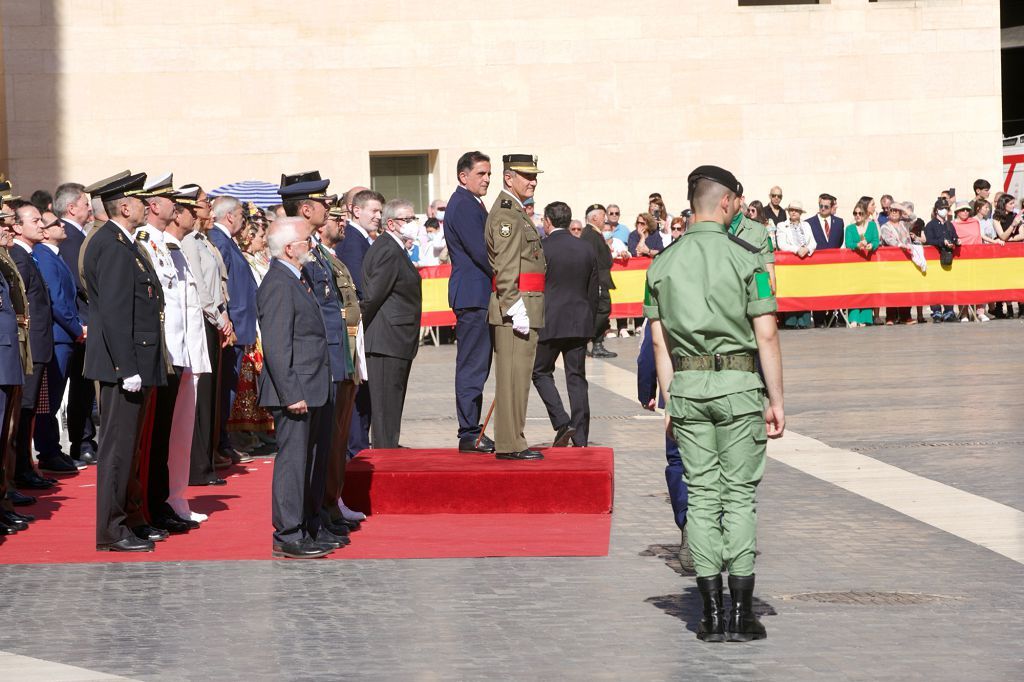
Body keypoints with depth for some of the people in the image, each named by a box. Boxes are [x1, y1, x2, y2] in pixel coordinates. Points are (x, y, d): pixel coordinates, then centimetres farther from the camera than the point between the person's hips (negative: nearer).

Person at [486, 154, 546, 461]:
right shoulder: (506, 213, -13)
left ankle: (510, 440, 18)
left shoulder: (516, 212, 21)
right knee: (512, 375, -9)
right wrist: (516, 310, -24)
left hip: (523, 309, 11)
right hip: (515, 309, -11)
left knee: (517, 375, 13)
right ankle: (510, 445, -8)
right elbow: (506, 268, -20)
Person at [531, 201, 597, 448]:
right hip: (580, 323, 4)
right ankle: (581, 439, 5)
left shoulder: (541, 249, -8)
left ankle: (562, 423, -7)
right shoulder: (587, 250, 7)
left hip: (549, 323, -4)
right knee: (577, 378, 7)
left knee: (541, 372, 11)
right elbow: (593, 292, 10)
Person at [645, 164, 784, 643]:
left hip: (686, 386, 3)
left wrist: (670, 403, 11)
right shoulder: (746, 258, -6)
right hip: (738, 384, -3)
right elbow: (766, 336, -8)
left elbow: (659, 340, 6)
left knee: (702, 496, 7)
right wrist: (776, 401, -2)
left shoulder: (663, 264, 6)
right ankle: (741, 616, 1)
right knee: (740, 496, 2)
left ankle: (712, 615, 5)